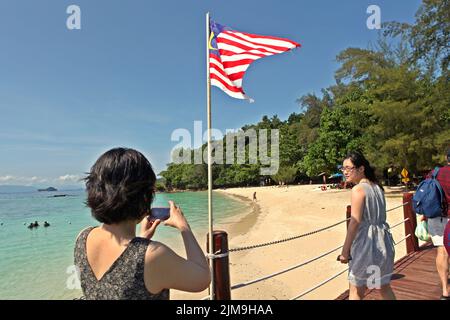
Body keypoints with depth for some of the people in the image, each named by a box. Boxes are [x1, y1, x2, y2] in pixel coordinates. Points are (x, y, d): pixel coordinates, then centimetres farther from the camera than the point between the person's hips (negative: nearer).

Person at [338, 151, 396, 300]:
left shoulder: (358, 189, -16)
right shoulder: (377, 187, 8)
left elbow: (355, 223, -20)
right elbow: (378, 217, 12)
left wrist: (345, 251, -15)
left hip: (365, 243, -8)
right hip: (383, 241, 8)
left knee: (356, 291, 7)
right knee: (384, 287, 24)